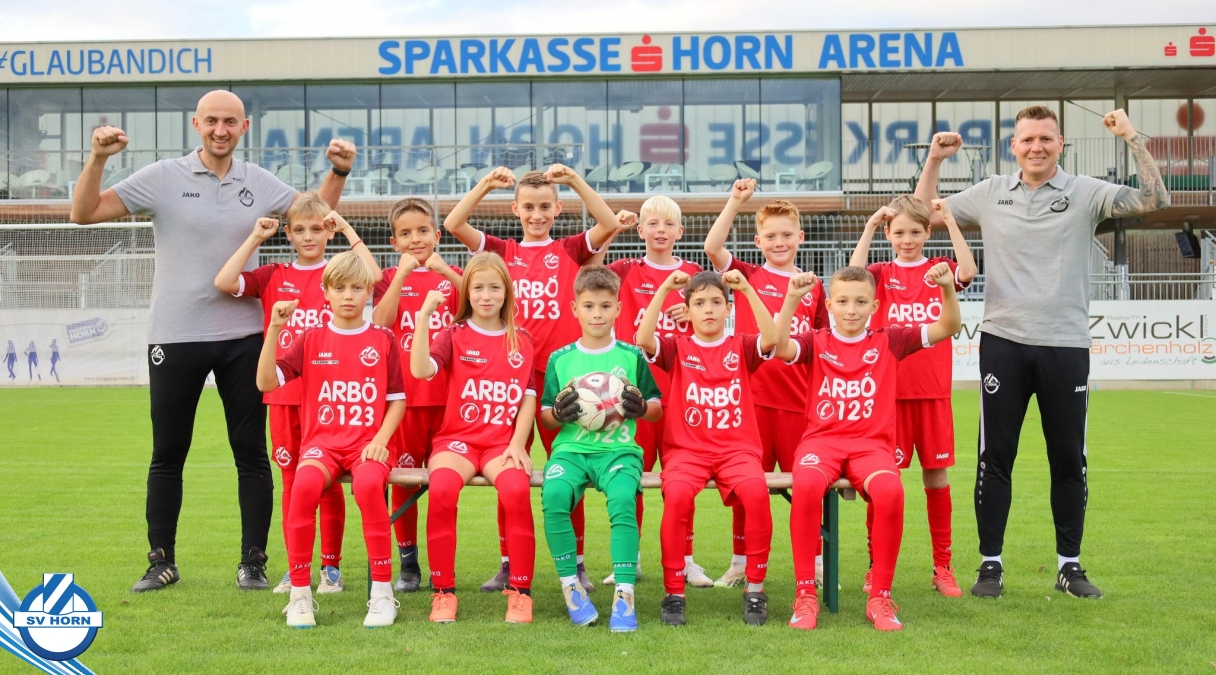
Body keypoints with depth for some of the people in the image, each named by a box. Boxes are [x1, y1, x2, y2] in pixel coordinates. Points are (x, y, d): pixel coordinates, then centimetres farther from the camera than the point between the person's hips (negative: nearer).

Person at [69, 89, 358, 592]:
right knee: (167, 455, 8)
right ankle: (162, 561, 21)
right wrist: (97, 159, -18)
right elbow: (84, 213, -5)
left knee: (252, 453, 3)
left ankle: (253, 563, 13)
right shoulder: (163, 178, -3)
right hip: (175, 337, -2)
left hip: (242, 337, 2)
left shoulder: (259, 183, 6)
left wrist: (338, 173, 4)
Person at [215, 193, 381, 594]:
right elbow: (224, 282, -5)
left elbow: (374, 277, -17)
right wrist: (255, 238, -2)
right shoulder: (273, 276, 9)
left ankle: (331, 567, 13)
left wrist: (347, 230, -10)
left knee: (329, 480, 3)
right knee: (292, 481, 8)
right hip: (284, 395, 2)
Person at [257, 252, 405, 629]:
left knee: (368, 485, -36)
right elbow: (266, 382, 0)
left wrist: (380, 438, -7)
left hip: (368, 443, -1)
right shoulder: (311, 339, 10)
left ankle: (382, 592, -23)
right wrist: (275, 328, -9)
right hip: (322, 441, 1)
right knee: (304, 485, -34)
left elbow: (397, 399, 9)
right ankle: (300, 594, -19)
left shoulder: (382, 340, 9)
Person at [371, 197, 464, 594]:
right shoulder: (391, 278, 8)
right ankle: (408, 564, 12)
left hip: (448, 393, 0)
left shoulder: (452, 276, 11)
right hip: (403, 393, 0)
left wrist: (446, 272, -17)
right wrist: (403, 274, -14)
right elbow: (380, 323, -10)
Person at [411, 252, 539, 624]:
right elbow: (421, 370, -11)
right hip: (457, 437, 0)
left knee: (516, 489, -33)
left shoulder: (521, 341, 13)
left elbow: (529, 397, 9)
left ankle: (520, 591, -19)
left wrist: (518, 444, -5)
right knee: (442, 488, -33)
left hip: (503, 441, 0)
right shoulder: (454, 335, 7)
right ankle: (443, 591, -19)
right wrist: (424, 315, -16)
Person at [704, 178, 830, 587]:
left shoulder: (813, 287, 9)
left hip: (799, 399, 1)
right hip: (752, 395, -1)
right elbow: (712, 246, -12)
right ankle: (741, 563, 17)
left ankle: (815, 563, 19)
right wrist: (736, 201, -15)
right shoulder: (747, 276, 4)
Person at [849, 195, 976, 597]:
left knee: (937, 475, 5)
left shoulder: (939, 270, 8)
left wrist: (950, 221, -13)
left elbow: (968, 271, -15)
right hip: (888, 391, -1)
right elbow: (853, 275, -16)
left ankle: (942, 566, 15)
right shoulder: (882, 274, 6)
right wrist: (869, 226, -14)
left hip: (933, 392, 1)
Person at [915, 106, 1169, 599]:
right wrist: (934, 161, 4)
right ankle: (990, 563, 15)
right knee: (995, 457, 4)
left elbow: (1154, 200, -10)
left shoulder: (1086, 193, 1)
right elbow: (924, 216, 15)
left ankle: (1069, 565, 20)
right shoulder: (989, 194, 6)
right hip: (1003, 343, 1)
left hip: (1066, 345, -1)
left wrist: (1132, 139, -14)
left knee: (1069, 460, 7)